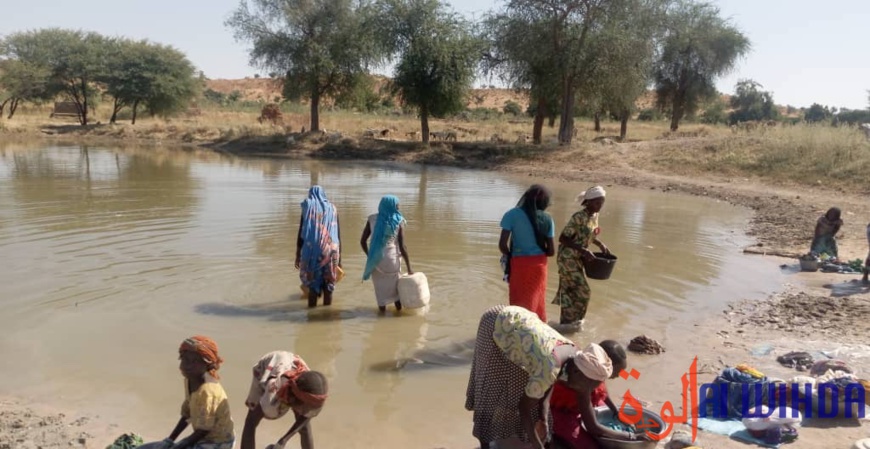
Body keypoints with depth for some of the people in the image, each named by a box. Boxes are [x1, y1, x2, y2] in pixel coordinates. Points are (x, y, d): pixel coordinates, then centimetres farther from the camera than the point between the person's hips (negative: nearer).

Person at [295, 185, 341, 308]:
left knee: (312, 284, 6)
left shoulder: (307, 208, 2)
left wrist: (298, 255, 6)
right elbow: (338, 236, 7)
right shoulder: (332, 209, 9)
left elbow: (300, 234, -1)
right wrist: (339, 258, 12)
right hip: (330, 251, 2)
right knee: (328, 285, 7)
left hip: (312, 251, -2)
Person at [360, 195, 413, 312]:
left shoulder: (372, 219, 0)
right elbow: (402, 247, -10)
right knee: (395, 284, 20)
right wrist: (409, 267, -4)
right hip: (392, 259, -1)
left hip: (375, 259, 1)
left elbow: (363, 241, 1)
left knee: (380, 286, 15)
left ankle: (382, 308, 21)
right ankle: (399, 308, 29)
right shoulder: (398, 222, -6)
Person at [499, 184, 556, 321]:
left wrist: (509, 256, 5)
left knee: (520, 304, 8)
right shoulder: (547, 219, -1)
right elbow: (551, 251, 0)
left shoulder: (512, 214, -9)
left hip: (519, 264, -3)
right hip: (539, 265, 3)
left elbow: (502, 244, -14)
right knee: (538, 303, 18)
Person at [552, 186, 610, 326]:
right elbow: (563, 238, -23)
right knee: (583, 291, -4)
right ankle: (571, 321, 12)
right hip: (568, 258, -8)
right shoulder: (579, 217, -22)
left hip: (578, 258, 8)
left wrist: (601, 244, 5)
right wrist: (584, 250, -27)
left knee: (569, 290, 16)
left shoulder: (594, 216, 4)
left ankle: (567, 322, 27)